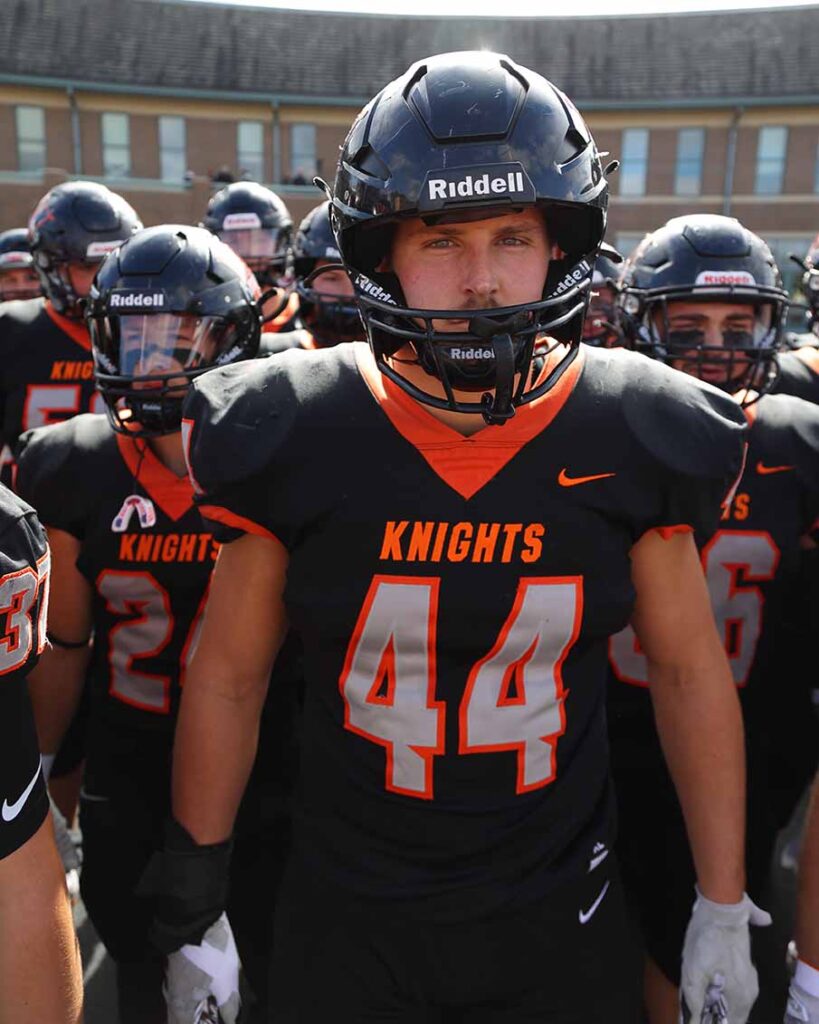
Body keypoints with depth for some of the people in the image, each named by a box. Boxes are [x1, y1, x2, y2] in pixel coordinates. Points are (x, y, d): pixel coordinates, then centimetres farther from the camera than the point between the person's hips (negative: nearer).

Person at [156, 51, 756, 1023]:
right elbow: (227, 676, -5)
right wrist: (192, 903, 2)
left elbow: (688, 670, -2)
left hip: (561, 920, 1)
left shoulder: (632, 438, -12)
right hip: (343, 923, 0)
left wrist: (723, 908, 3)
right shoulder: (293, 439, -15)